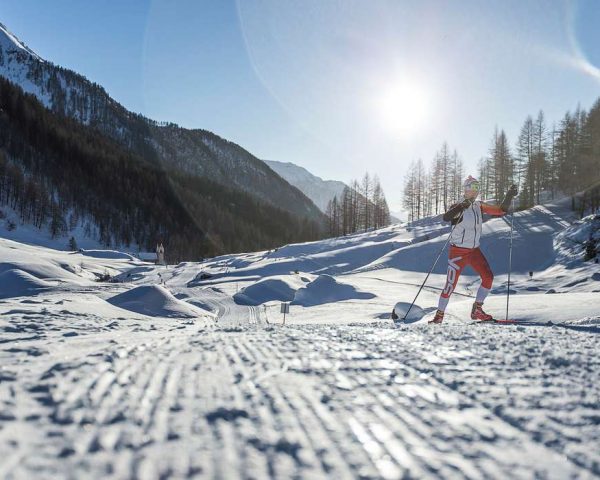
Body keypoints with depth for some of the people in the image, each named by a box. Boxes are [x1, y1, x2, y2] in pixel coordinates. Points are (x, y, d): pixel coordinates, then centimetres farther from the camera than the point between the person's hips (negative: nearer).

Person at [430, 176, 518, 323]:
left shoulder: (480, 206, 6)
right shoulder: (458, 207, -12)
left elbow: (501, 211, 10)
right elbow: (446, 218, -32)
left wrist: (509, 196, -2)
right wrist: (460, 206, -45)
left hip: (474, 250, 6)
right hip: (458, 251, -6)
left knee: (488, 277, -7)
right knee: (451, 284, -6)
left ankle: (477, 310, 7)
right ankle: (439, 315, 8)